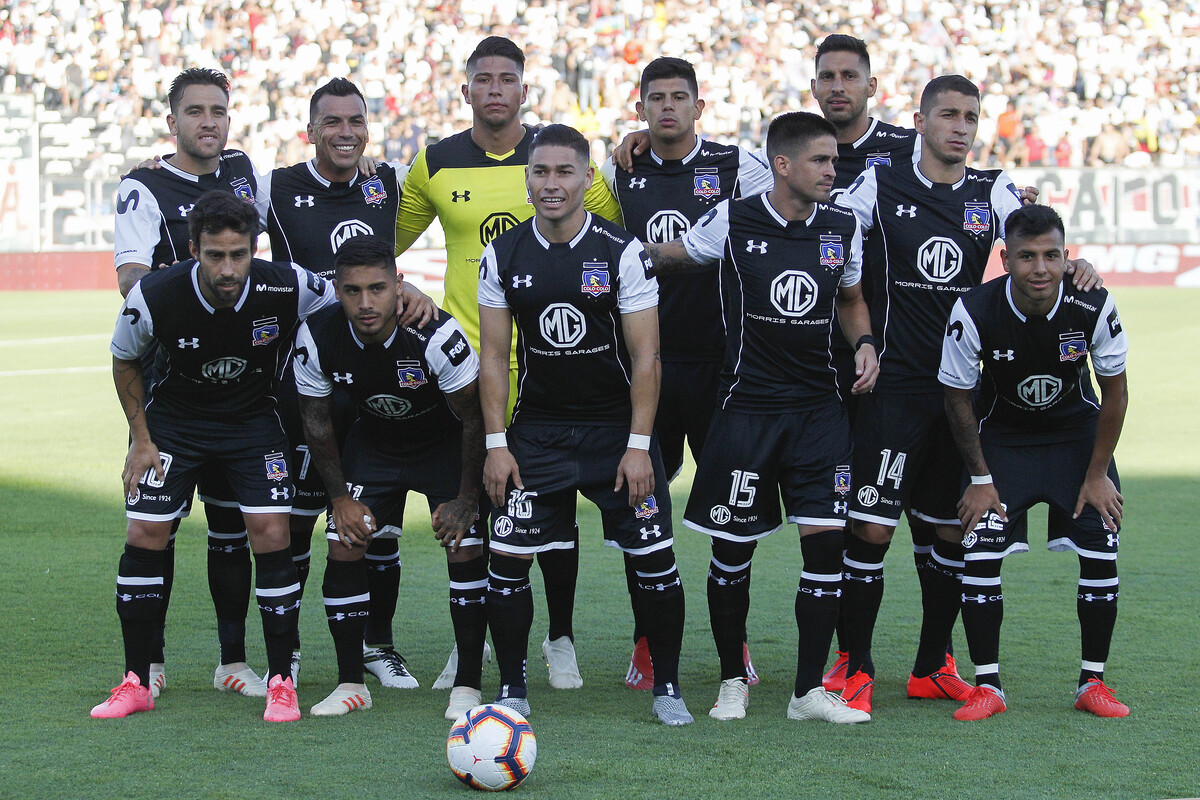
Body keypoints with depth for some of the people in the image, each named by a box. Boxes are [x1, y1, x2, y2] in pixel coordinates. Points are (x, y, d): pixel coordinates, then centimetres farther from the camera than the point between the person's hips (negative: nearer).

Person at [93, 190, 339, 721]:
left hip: (253, 417, 0)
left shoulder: (287, 288, -25)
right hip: (174, 419, 0)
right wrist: (141, 438, -4)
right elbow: (124, 362, -3)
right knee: (144, 535, -6)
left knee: (271, 533, -14)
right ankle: (136, 683, 8)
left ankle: (280, 682, -1)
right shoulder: (154, 296, -25)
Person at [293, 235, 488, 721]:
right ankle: (351, 685, 5)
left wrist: (467, 498, -16)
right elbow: (316, 423, -6)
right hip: (373, 441, 3)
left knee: (465, 550, -15)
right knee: (344, 547, -8)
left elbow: (473, 419, -20)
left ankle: (467, 686, -5)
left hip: (446, 444, -3)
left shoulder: (437, 336, -34)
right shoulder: (316, 338, -24)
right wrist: (340, 496, -6)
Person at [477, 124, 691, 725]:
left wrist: (638, 445, -14)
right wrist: (496, 443, -4)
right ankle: (512, 689, 8)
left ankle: (667, 687, 11)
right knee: (508, 558, -5)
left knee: (655, 559, -4)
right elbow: (493, 355, 3)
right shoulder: (503, 256, -1)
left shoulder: (622, 252, -9)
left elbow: (645, 355, -9)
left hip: (616, 426, -2)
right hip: (537, 428, 2)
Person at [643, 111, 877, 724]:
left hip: (819, 408, 3)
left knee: (826, 539, -7)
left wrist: (863, 342, 3)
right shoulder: (733, 222, -5)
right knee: (732, 551, 2)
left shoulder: (843, 229, 4)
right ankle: (733, 679, 22)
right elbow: (670, 255, 12)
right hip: (747, 407, -3)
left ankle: (809, 690, 2)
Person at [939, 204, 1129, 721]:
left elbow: (1115, 393, -8)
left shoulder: (1094, 308, -24)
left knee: (1100, 555, -8)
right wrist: (981, 479, -9)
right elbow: (958, 397, -11)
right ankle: (987, 686, -3)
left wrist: (1097, 474, -7)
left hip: (1078, 435, 1)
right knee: (979, 556, -14)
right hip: (1002, 438, -1)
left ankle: (1093, 683, 7)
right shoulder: (974, 312, -27)